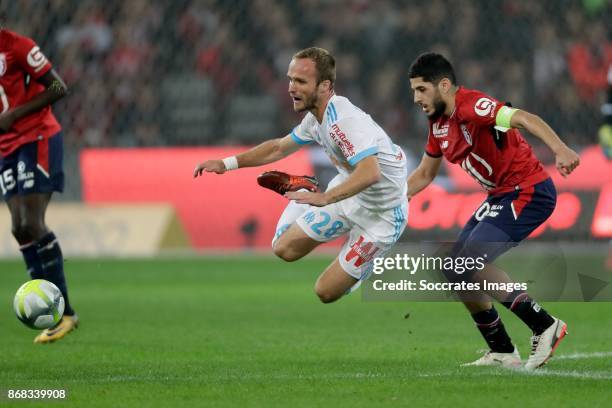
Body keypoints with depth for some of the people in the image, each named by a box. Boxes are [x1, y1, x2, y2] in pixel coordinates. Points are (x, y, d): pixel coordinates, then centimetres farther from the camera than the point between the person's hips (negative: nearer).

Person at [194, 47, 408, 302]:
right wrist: (227, 164, 12)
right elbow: (279, 148, 15)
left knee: (327, 293, -5)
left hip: (381, 213, -7)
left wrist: (324, 198, -55)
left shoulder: (344, 120, -33)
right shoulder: (317, 116, -3)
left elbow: (370, 173, -47)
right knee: (284, 249, 4)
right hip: (348, 197, 7)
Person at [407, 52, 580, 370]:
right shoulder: (438, 124, 9)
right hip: (501, 196, 10)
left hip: (529, 192, -10)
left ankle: (544, 326, -12)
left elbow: (524, 119, -36)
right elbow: (424, 175, 24)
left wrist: (559, 149, -52)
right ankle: (502, 352, 12)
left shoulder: (472, 106, -20)